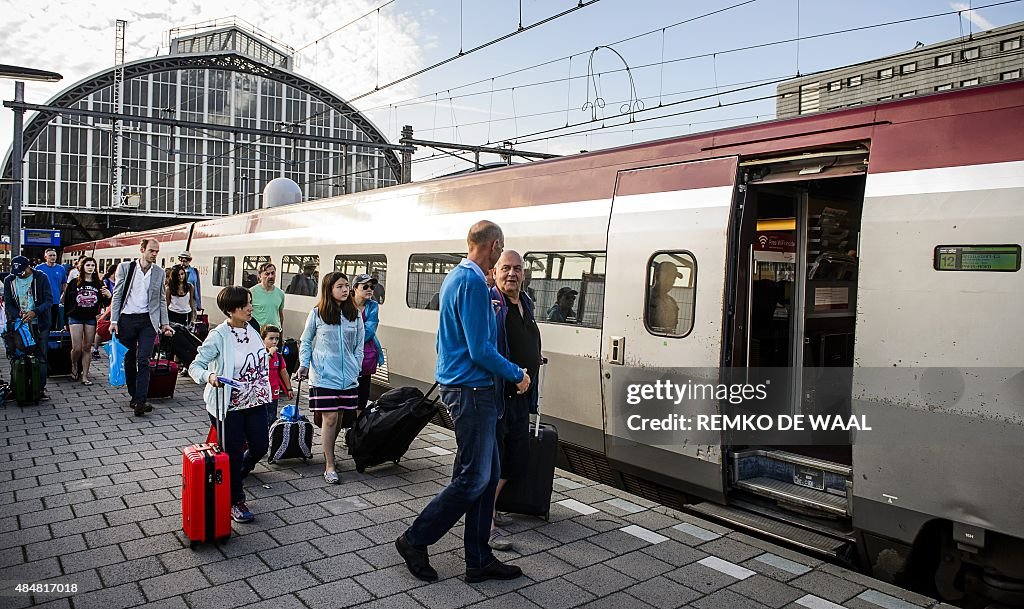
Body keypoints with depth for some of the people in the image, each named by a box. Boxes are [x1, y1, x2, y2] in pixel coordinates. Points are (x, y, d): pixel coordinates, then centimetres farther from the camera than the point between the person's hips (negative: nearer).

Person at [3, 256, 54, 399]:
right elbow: (7, 304, 6)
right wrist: (18, 316, -13)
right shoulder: (9, 280, 6)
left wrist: (35, 312, -24)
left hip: (39, 324, -2)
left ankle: (41, 388, 6)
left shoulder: (41, 278, -4)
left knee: (41, 357, 0)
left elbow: (49, 300, -8)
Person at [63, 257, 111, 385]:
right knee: (77, 348, -5)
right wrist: (66, 320, 4)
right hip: (75, 318, -1)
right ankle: (74, 366, 26)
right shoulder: (74, 283, 1)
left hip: (91, 319, 2)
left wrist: (108, 296, -17)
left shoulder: (99, 284, 5)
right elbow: (66, 301, 5)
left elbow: (104, 303, 6)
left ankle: (85, 376, 11)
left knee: (87, 348, 5)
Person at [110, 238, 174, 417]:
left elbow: (161, 299, 12)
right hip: (127, 319, 0)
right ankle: (133, 396, 22)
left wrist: (164, 323, 7)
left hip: (148, 321, 0)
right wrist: (114, 320, -3)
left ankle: (140, 401, -12)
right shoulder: (125, 267, 3)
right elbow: (117, 295, 3)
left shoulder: (159, 272, 8)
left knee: (143, 361, -9)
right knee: (129, 360, 9)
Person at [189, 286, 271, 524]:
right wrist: (209, 376, -37)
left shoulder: (251, 330, 3)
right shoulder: (218, 336, -18)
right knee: (234, 454, 3)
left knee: (260, 446, 11)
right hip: (228, 405, -6)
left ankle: (233, 479, 42)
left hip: (255, 401, 6)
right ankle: (235, 501, 23)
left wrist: (265, 392, 19)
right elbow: (195, 366, -16)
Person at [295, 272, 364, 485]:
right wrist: (304, 365, 0)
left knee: (338, 419, 9)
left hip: (348, 377, 3)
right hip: (324, 376, -3)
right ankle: (330, 466, 4)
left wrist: (356, 369, 5)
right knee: (330, 418, -5)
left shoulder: (355, 315, 6)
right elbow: (306, 341, 10)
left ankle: (328, 453, 31)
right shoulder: (317, 314, -1)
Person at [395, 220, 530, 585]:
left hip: (458, 387, 11)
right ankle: (415, 540, 14)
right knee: (473, 479, 0)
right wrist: (517, 375, -9)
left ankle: (479, 560, 21)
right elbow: (480, 351, -21)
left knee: (487, 475, 13)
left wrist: (490, 309, 29)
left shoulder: (454, 277, 14)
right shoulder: (473, 282, -18)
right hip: (471, 390, -11)